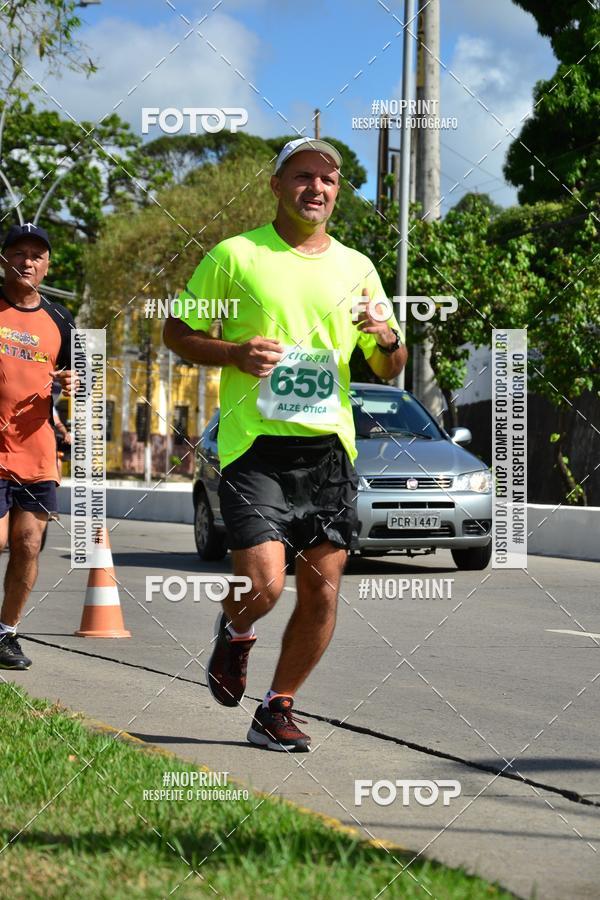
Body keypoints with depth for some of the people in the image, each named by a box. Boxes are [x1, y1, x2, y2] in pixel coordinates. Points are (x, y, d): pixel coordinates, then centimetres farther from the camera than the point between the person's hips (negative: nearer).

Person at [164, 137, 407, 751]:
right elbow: (176, 332, 6)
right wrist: (235, 353, -12)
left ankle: (278, 709, 17)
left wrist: (388, 341, -5)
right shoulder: (236, 255, 2)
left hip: (329, 448, 4)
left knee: (322, 591, 0)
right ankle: (234, 634, 20)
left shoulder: (356, 267, 13)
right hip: (254, 447, -4)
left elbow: (387, 368, 19)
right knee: (264, 584, -16)